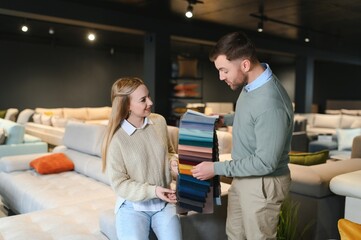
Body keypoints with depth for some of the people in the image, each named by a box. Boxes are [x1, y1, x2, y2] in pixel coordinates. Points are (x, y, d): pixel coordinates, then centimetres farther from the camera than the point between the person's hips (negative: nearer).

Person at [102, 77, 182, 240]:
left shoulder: (159, 121, -3)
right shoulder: (116, 138, -15)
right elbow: (119, 184, -12)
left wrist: (173, 162, -9)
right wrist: (152, 191, -21)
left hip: (163, 203, 3)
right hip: (133, 206, -3)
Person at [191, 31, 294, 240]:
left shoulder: (270, 104, -32)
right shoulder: (251, 84, -2)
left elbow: (265, 163, -27)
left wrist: (217, 168, -22)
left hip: (262, 184, -8)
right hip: (243, 178, 9)